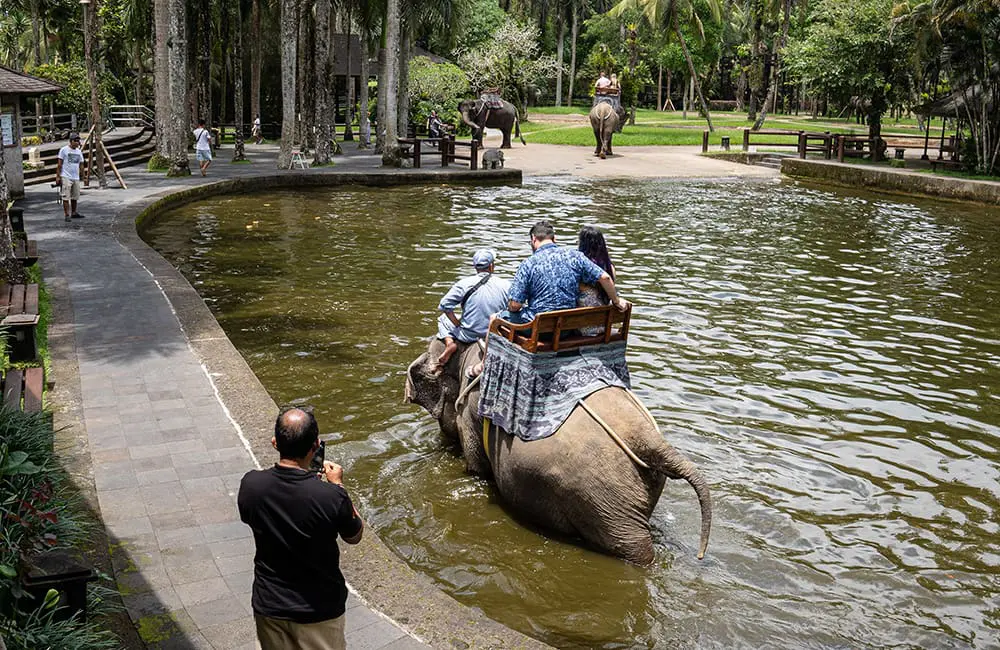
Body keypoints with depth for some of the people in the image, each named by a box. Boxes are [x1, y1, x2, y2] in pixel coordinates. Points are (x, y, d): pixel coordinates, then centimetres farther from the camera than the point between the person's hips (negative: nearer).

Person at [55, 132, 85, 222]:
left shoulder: (79, 151, 13)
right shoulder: (64, 150, -4)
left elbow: (81, 165, 18)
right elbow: (59, 164, -5)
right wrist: (58, 176, -9)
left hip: (76, 178, 6)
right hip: (66, 177, -6)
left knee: (75, 197, 12)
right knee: (66, 197, -7)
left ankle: (73, 213, 24)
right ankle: (67, 215, -7)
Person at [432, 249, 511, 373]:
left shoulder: (464, 284, -11)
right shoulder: (506, 285, -8)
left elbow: (445, 305, -11)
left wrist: (458, 325, 1)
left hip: (468, 336, -1)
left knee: (443, 319, 25)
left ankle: (449, 342, 2)